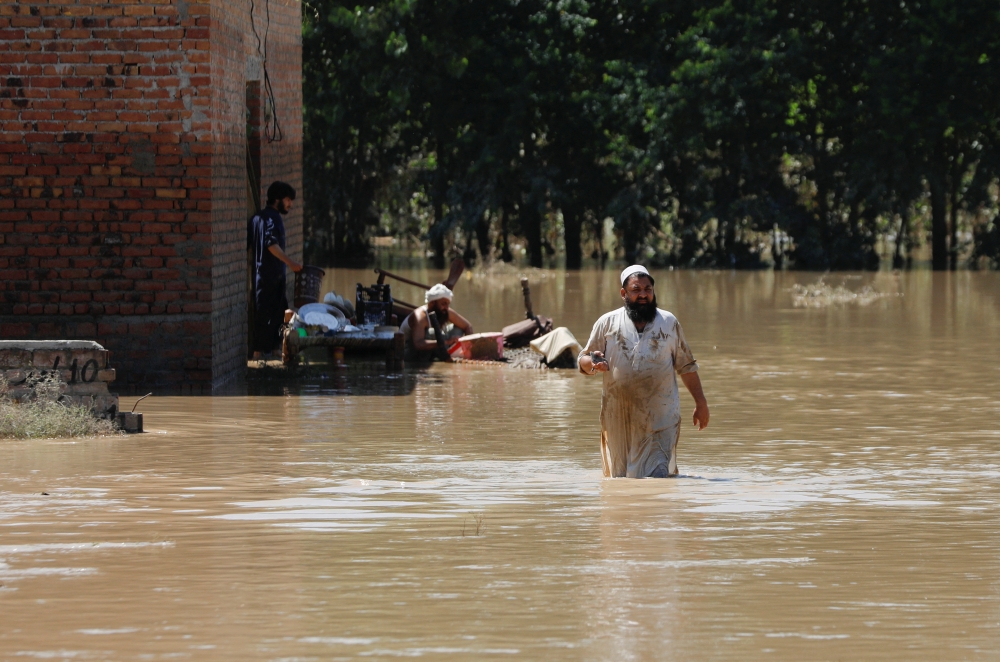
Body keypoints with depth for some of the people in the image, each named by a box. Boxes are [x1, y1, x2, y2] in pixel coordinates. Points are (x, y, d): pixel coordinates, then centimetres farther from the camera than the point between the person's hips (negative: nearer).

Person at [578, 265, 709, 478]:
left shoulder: (669, 323, 10)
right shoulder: (607, 323, 7)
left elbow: (686, 366, 14)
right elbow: (583, 362, 10)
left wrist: (701, 402, 9)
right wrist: (594, 364, -14)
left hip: (659, 418, -1)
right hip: (619, 418, 1)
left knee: (658, 476, -13)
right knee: (620, 479, 4)